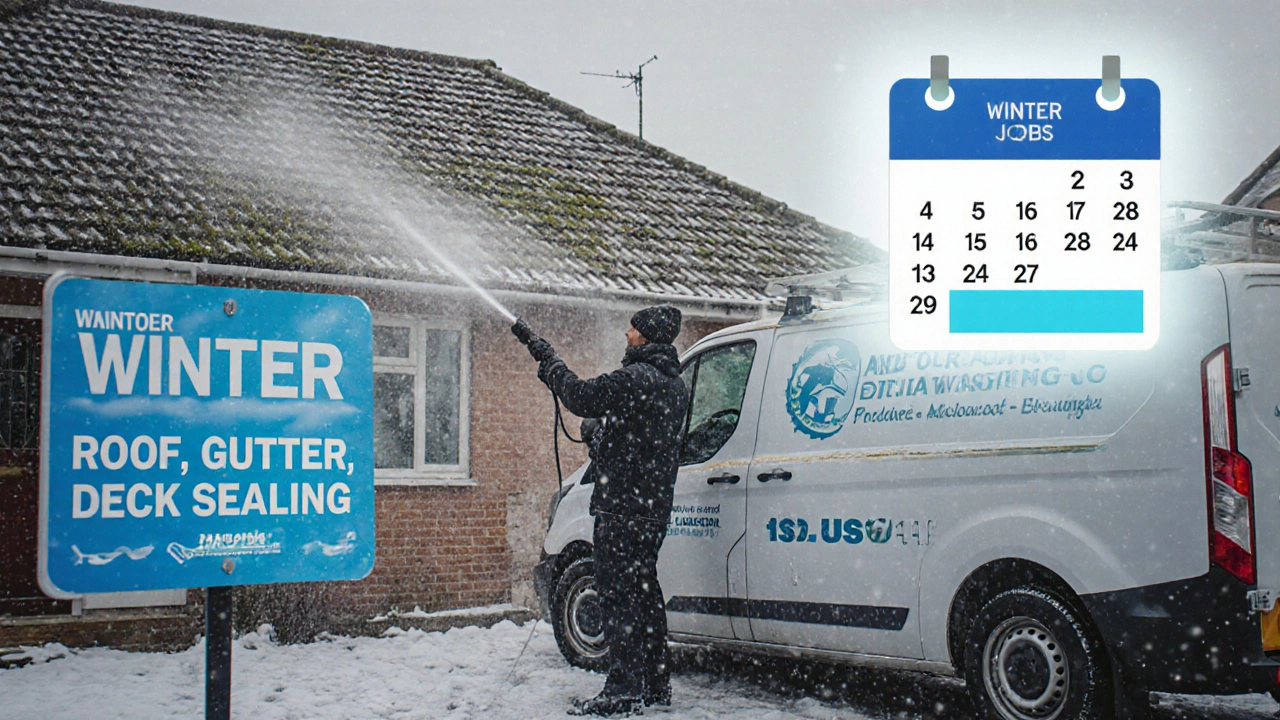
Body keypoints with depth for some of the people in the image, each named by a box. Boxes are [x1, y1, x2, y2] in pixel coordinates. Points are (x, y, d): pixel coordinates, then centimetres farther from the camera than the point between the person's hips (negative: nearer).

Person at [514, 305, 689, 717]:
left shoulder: (636, 378, -17)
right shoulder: (674, 385, 15)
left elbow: (582, 398, -19)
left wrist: (549, 362, -5)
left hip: (622, 508, -10)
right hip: (654, 508, 10)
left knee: (617, 592, -7)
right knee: (644, 590, 15)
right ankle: (655, 685, 21)